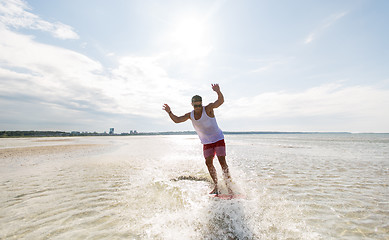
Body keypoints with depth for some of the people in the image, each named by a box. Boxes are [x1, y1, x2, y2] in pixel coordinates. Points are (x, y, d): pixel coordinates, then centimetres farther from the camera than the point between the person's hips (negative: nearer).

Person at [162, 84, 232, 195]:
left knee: (222, 161, -10)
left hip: (218, 139, -4)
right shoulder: (190, 115, -3)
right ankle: (216, 187, 12)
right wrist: (170, 112, -17)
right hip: (206, 142, 5)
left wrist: (218, 92, -51)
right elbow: (177, 120, 0)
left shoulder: (208, 109, -17)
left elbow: (221, 101, -31)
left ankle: (229, 186, 2)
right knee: (208, 162, -1)